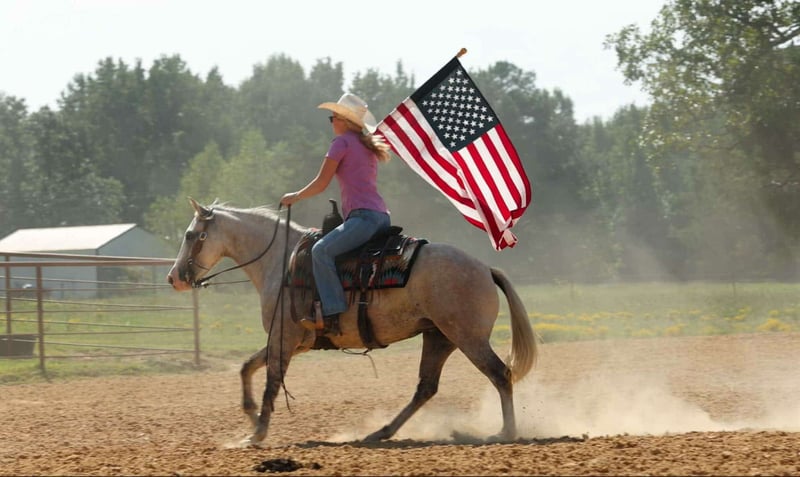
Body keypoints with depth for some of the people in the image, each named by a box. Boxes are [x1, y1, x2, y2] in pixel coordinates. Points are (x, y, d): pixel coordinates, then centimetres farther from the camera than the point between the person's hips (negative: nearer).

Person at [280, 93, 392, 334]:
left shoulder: (342, 142, -2)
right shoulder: (367, 145, 24)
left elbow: (321, 183, -2)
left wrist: (295, 197, 13)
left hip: (364, 216, -10)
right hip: (382, 216, 10)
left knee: (321, 250, -20)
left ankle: (331, 315, -32)